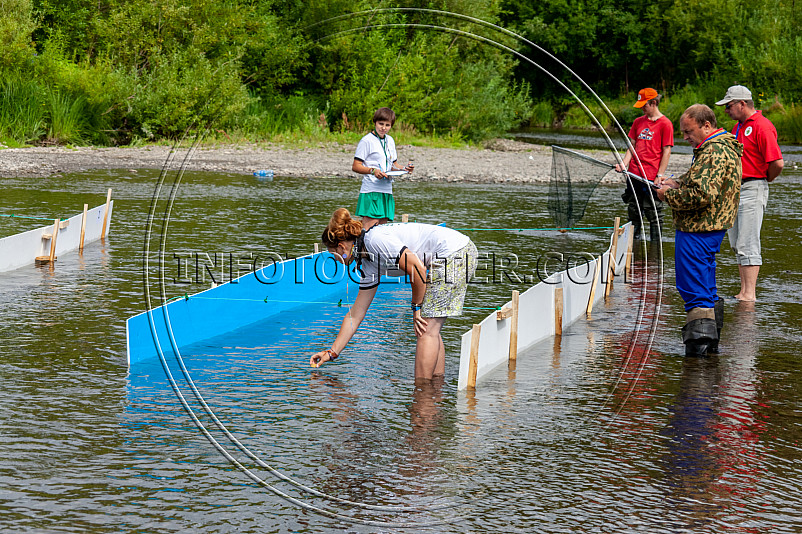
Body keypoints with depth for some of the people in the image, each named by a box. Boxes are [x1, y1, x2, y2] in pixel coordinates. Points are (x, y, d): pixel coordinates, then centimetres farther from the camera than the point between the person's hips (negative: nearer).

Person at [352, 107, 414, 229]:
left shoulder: (390, 141, 17)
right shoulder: (367, 141, -4)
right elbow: (355, 166, -7)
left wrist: (404, 169, 4)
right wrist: (373, 171, -22)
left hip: (387, 191, 7)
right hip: (371, 191, -7)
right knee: (368, 229, -15)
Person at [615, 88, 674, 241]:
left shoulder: (665, 124, -5)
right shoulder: (638, 122, 14)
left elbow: (666, 152, -8)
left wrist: (660, 176, -13)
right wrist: (624, 164, 0)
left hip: (652, 177, -6)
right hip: (634, 174, 6)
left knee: (654, 215, -2)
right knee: (634, 213, 11)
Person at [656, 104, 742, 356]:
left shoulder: (714, 153, -20)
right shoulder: (723, 148, 16)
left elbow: (702, 195, -29)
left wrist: (669, 194, -15)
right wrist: (678, 184, 11)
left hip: (697, 230, -11)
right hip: (710, 228, 11)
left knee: (693, 289, -9)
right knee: (705, 290, 18)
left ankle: (699, 338, -9)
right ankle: (711, 342, 25)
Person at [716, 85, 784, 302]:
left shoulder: (762, 127, -15)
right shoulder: (738, 127, 16)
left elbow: (777, 163, -20)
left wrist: (765, 180, -4)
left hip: (752, 191, -10)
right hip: (734, 190, 10)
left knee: (747, 245, -10)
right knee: (738, 245, 11)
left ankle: (750, 293, -8)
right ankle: (744, 292, 17)